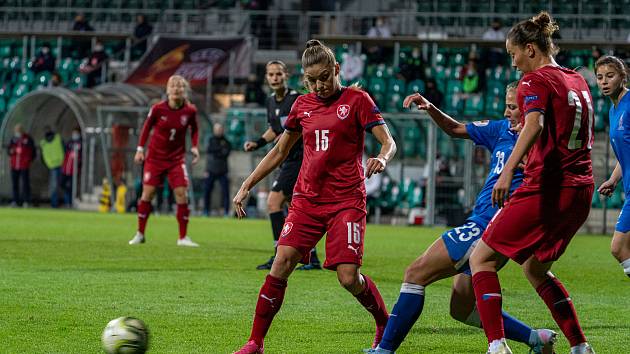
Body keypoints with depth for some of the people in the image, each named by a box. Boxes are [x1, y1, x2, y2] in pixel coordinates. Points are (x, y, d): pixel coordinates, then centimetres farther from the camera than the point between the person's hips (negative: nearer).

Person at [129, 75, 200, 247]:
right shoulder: (158, 109, -13)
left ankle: (183, 237, -1)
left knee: (181, 193, -9)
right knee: (147, 193, -3)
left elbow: (194, 130, 8)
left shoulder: (190, 111, -9)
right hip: (155, 157, -1)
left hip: (176, 159, 1)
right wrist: (140, 148, -1)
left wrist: (195, 147, -6)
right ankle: (140, 234, 11)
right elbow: (147, 127, 1)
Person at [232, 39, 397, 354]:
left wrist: (381, 158, -31)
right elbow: (280, 151, 22)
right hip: (307, 198, 4)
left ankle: (385, 325, 15)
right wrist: (247, 186, 17)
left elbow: (388, 142, -7)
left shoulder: (356, 100, -2)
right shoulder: (302, 105, 11)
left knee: (349, 277, -13)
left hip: (346, 201, -4)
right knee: (282, 262, -12)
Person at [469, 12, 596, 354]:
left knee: (481, 259, -2)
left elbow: (534, 124, -28)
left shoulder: (536, 80, -8)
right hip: (581, 191, 8)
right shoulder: (577, 80, 16)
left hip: (545, 191, -8)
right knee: (535, 269, 24)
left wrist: (508, 171, -41)